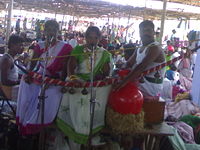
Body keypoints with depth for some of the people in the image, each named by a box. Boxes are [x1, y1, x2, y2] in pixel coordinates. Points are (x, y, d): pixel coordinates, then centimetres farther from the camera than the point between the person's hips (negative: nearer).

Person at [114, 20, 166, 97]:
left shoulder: (155, 48, -18)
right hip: (141, 83, 9)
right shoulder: (139, 49, 13)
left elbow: (141, 67, -29)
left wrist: (124, 82, -36)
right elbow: (129, 64, 10)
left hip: (151, 89, -9)